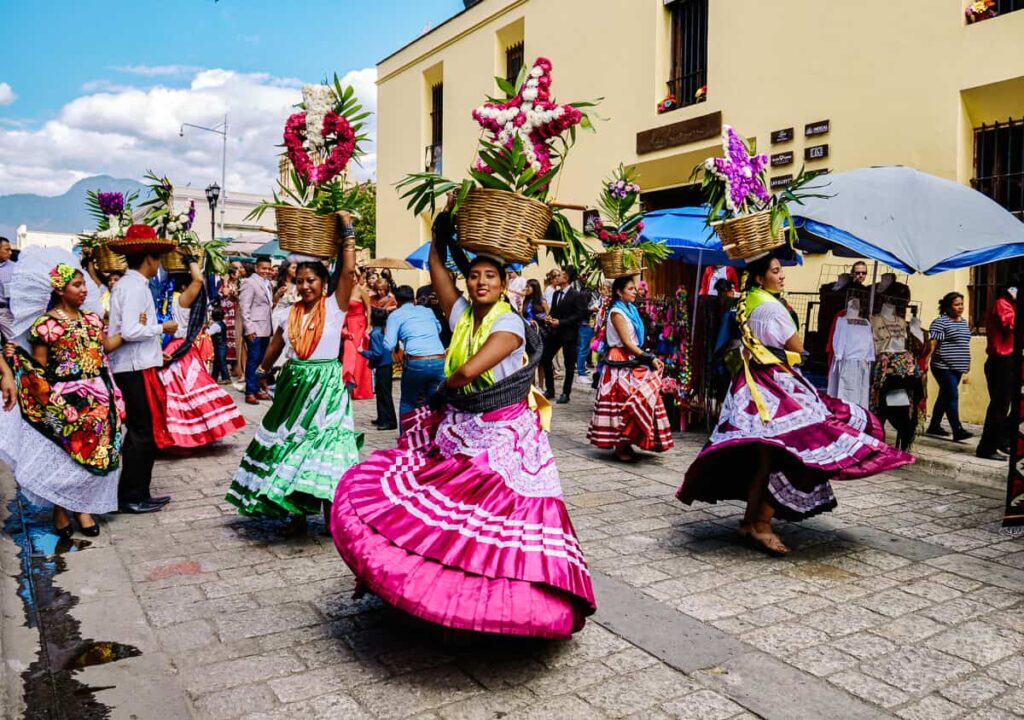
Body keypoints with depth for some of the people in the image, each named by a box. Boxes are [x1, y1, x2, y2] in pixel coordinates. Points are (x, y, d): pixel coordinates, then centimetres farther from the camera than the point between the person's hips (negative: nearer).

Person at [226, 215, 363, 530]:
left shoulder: (334, 306, -5)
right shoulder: (290, 313, 9)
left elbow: (349, 271, -17)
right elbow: (275, 346, 22)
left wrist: (348, 231, -15)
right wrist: (263, 370, 25)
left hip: (326, 386, -5)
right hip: (293, 385, 5)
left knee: (324, 447, -5)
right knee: (290, 446, 8)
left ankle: (331, 517, 6)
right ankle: (296, 513, 22)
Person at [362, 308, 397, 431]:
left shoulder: (375, 333, -17)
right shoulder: (384, 330, 7)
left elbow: (377, 353, -21)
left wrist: (363, 352, -13)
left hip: (382, 367, -9)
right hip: (387, 365, 9)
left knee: (384, 394, -4)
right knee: (381, 392, 16)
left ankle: (390, 421, -1)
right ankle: (382, 418, 24)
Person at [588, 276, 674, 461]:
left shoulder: (631, 310, 14)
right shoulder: (617, 312, -11)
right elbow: (627, 342, -17)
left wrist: (648, 358, 7)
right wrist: (649, 358, -20)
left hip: (632, 361, 8)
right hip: (621, 362, -8)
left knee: (634, 401, 7)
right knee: (623, 403, -7)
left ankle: (625, 443, 14)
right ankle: (620, 445, 0)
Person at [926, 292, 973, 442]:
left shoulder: (964, 321, 16)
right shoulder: (941, 322, -9)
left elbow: (965, 343, 23)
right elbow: (932, 343, -16)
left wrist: (967, 362, 22)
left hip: (957, 368, 8)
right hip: (943, 367, -8)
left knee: (945, 396, 13)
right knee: (952, 396, -12)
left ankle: (934, 426, 22)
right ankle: (957, 431, -14)